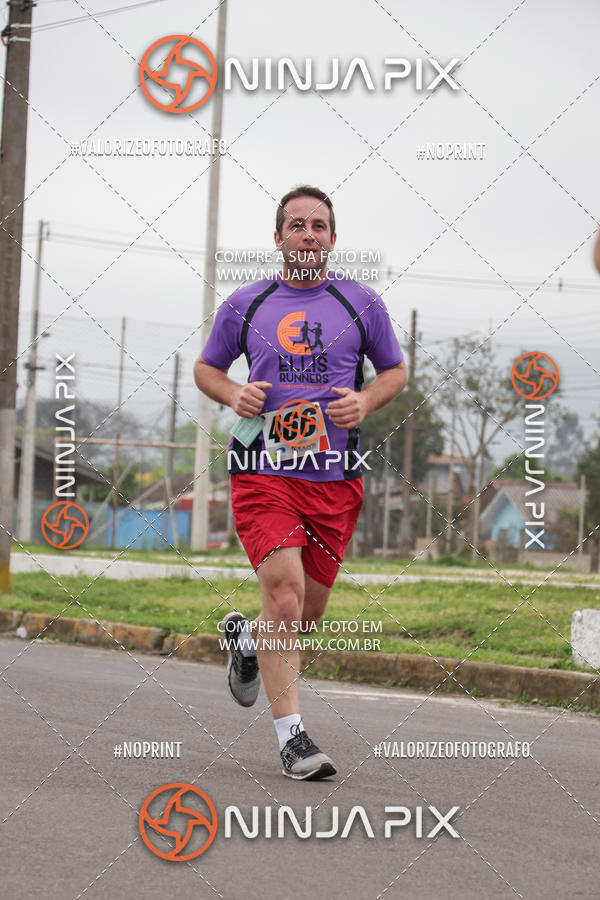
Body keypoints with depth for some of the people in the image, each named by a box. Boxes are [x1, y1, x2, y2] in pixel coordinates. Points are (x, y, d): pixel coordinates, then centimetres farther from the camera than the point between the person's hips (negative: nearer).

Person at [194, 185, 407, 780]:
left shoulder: (362, 304, 8)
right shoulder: (244, 305, 7)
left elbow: (395, 370, 18)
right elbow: (206, 368, 19)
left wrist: (365, 401, -3)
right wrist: (233, 394, -3)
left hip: (336, 478, 2)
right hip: (264, 469, -2)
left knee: (308, 613, 8)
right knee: (284, 591, -19)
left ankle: (245, 640, 43)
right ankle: (291, 737, -13)